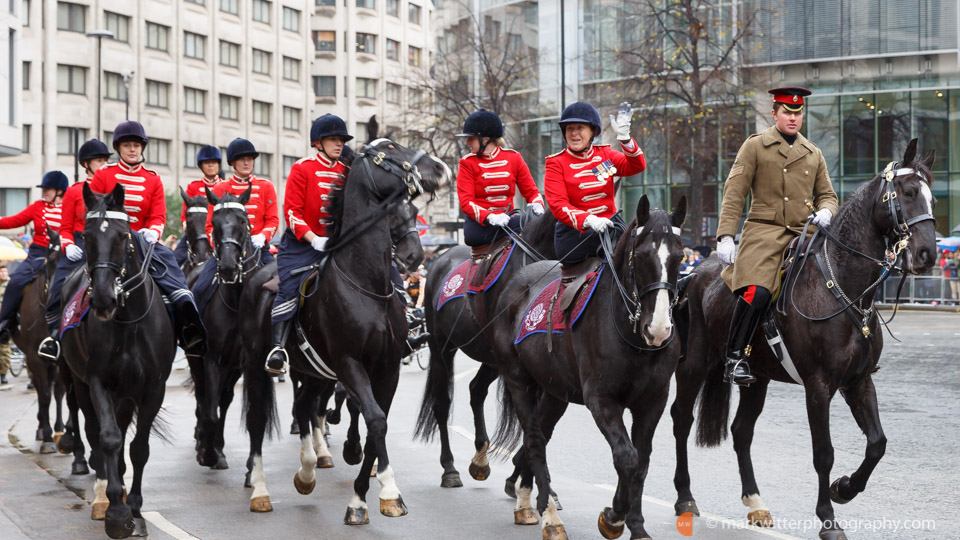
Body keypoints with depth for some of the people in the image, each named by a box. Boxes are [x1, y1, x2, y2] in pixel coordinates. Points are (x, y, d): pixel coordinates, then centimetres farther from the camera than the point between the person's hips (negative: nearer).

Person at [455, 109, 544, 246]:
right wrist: (489, 217, -27)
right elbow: (465, 202, -8)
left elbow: (531, 191, 10)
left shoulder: (513, 158, 9)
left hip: (505, 219, 3)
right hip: (479, 224, -3)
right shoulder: (467, 163, 3)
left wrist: (537, 205, -16)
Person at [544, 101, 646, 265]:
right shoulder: (556, 163, 0)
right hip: (575, 231, -5)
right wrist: (588, 220, -30)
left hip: (610, 222, 5)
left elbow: (637, 166, -3)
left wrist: (624, 137, -20)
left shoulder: (605, 154, 13)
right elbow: (557, 204, -13)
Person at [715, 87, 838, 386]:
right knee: (756, 293, -26)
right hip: (764, 231, -5)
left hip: (802, 234, 5)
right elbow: (734, 193, 1)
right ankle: (734, 360, -18)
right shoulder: (755, 146, 6)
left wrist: (825, 211, -2)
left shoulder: (813, 154, 20)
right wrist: (725, 237, -10)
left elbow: (826, 194, 24)